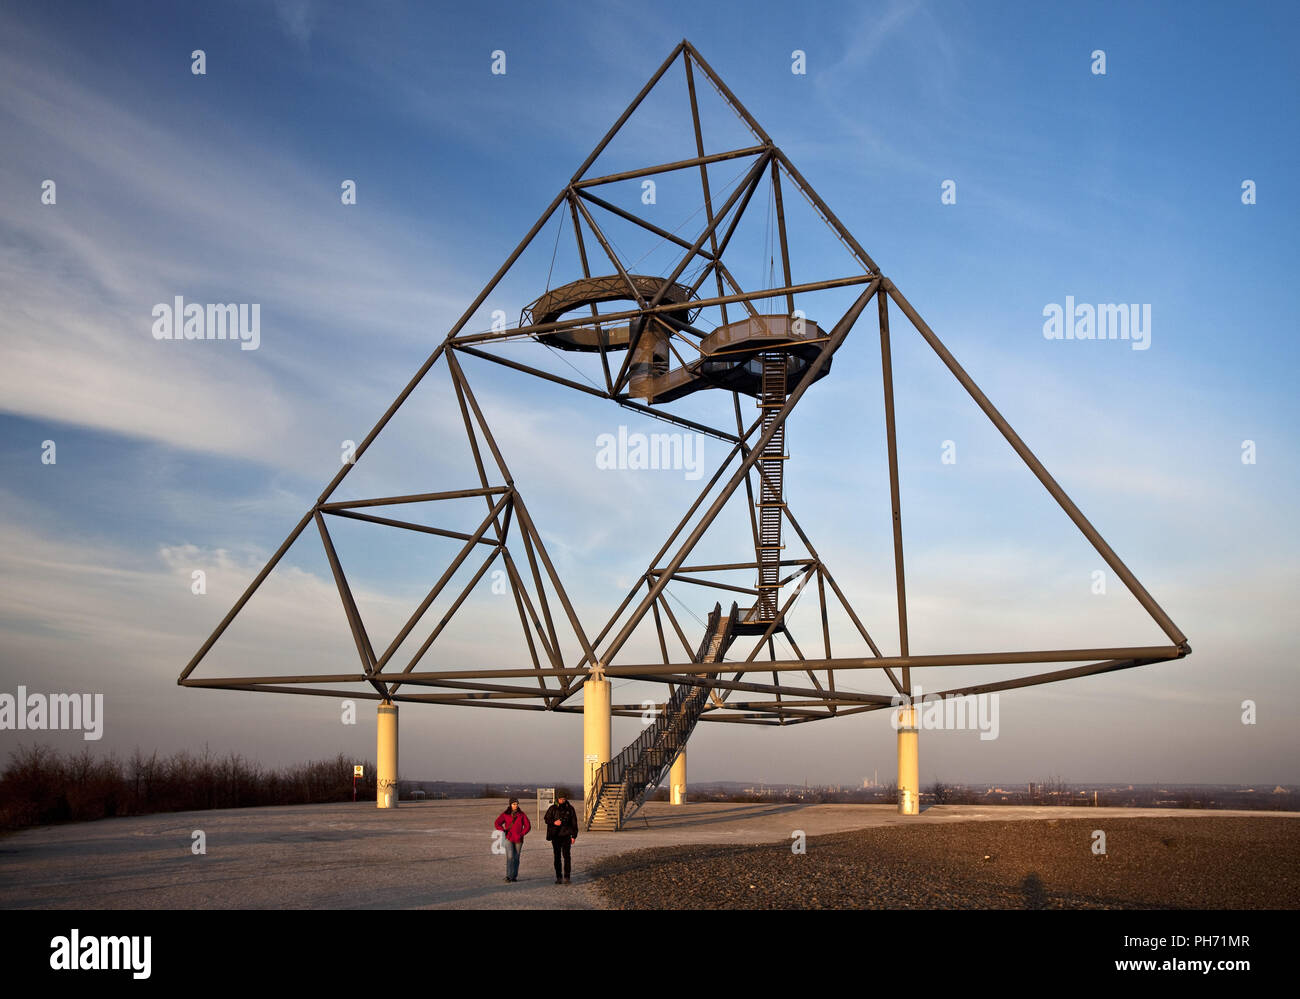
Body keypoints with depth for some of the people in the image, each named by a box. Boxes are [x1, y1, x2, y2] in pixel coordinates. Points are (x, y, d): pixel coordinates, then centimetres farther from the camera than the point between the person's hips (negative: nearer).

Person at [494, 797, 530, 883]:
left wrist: (522, 833, -5)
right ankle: (508, 876, -16)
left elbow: (528, 825, 6)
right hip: (509, 839, -2)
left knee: (516, 858, 6)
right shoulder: (505, 814, 2)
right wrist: (504, 831, -9)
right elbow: (497, 823, 0)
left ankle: (515, 876, 16)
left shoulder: (521, 814, 4)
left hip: (518, 839, 2)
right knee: (510, 856, -15)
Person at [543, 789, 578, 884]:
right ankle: (558, 877, 14)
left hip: (566, 836, -1)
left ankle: (567, 877, -10)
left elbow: (574, 823, 8)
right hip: (555, 836, 1)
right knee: (557, 857, 6)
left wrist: (574, 836, 2)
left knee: (566, 855, -11)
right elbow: (546, 819, 5)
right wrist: (554, 822, -14)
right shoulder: (552, 808, 3)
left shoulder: (570, 809, 4)